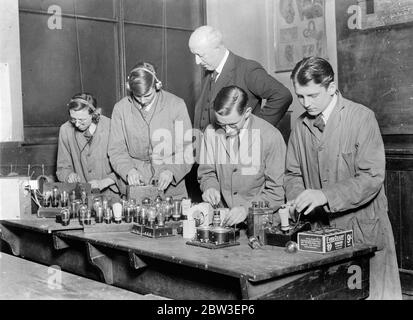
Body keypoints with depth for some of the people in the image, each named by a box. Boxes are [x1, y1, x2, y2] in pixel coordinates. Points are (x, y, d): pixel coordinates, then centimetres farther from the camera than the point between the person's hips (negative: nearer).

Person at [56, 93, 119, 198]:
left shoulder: (111, 128, -10)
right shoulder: (65, 130, 0)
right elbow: (63, 168, 10)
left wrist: (103, 182, -18)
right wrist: (69, 175, -12)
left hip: (109, 193, -6)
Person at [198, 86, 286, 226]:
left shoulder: (271, 137, -11)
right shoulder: (211, 132, -1)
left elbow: (276, 192, -9)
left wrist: (247, 208, -22)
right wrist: (210, 187, -8)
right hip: (223, 217, 3)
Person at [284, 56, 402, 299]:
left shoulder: (362, 117, -11)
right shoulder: (301, 125, 5)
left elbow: (372, 177, -18)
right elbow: (293, 174, 12)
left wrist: (325, 195, -26)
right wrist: (296, 201, -8)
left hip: (362, 227, -4)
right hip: (319, 227, 4)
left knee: (370, 291, 2)